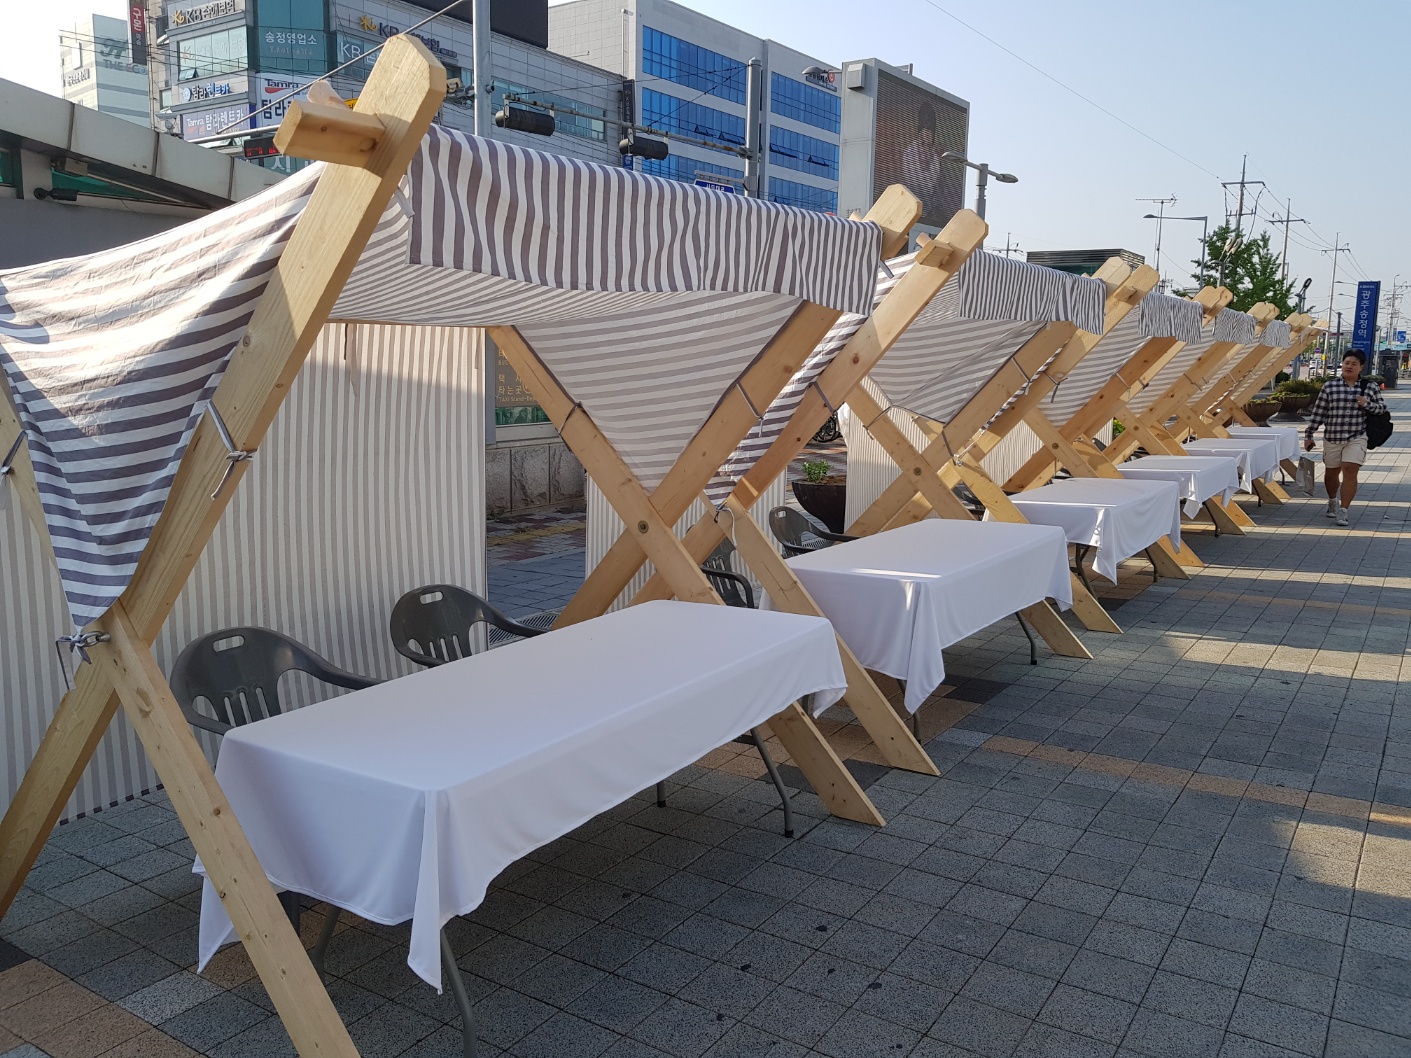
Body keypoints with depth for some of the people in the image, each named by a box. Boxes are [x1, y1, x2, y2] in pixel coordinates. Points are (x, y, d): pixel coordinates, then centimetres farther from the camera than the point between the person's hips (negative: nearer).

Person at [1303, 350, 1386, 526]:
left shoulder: (1370, 387, 2)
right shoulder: (1329, 386, 1)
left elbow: (1382, 407, 9)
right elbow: (1318, 412, 3)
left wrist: (1367, 404, -12)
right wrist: (1308, 435, 2)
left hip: (1356, 438, -1)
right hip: (1332, 437, 1)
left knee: (1350, 472, -13)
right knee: (1331, 473, 14)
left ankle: (1343, 511, -9)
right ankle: (1333, 502, 41)